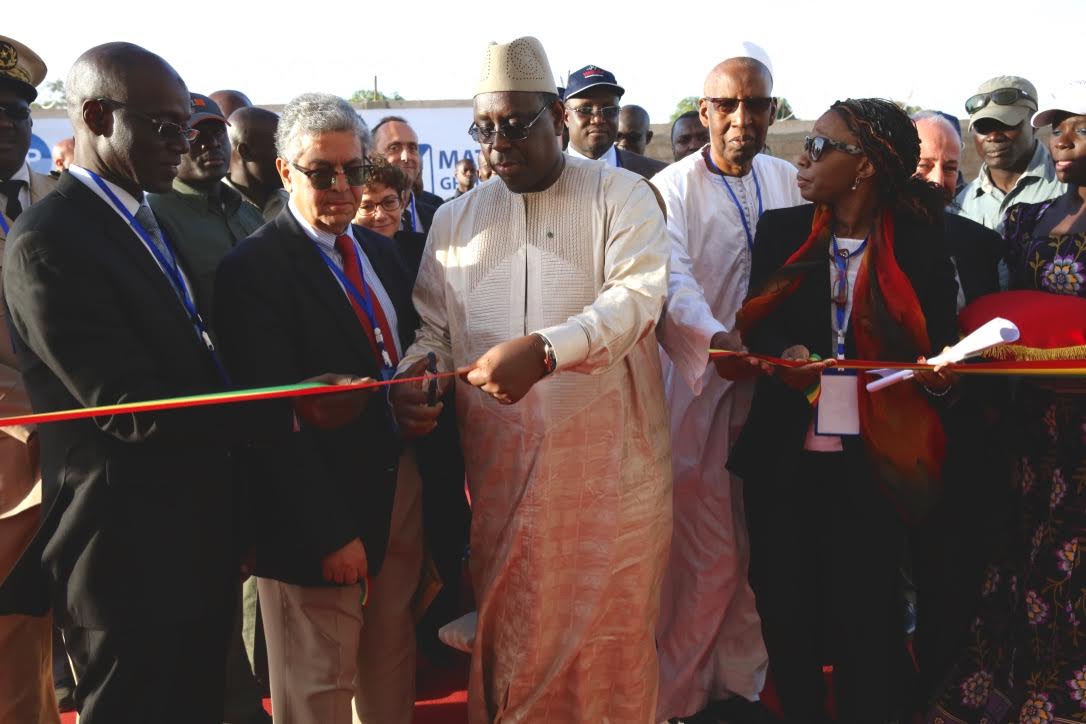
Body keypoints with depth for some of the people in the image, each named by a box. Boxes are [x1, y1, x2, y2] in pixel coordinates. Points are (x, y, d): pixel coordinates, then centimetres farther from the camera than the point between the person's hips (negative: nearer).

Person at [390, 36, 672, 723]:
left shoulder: (621, 195, 0)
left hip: (609, 457, -3)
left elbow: (638, 297, -14)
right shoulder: (456, 219, 12)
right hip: (500, 464, 3)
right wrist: (412, 380, -9)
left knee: (613, 629, 7)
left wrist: (543, 350, -28)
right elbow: (433, 327, 13)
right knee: (510, 631, 11)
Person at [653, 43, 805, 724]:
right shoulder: (672, 189, -6)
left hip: (775, 387, 4)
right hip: (699, 388, -4)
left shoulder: (789, 182, 11)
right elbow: (673, 282, -21)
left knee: (758, 549, 8)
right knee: (705, 556, -1)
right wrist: (720, 343, -39)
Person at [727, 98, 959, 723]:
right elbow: (757, 324, 2)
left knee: (866, 614, 0)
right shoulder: (781, 230, 7)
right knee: (786, 603, 6)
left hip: (871, 461, -2)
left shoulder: (918, 240, 0)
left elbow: (942, 338, 3)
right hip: (784, 455, 2)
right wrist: (782, 356, -19)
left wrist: (938, 373, -19)